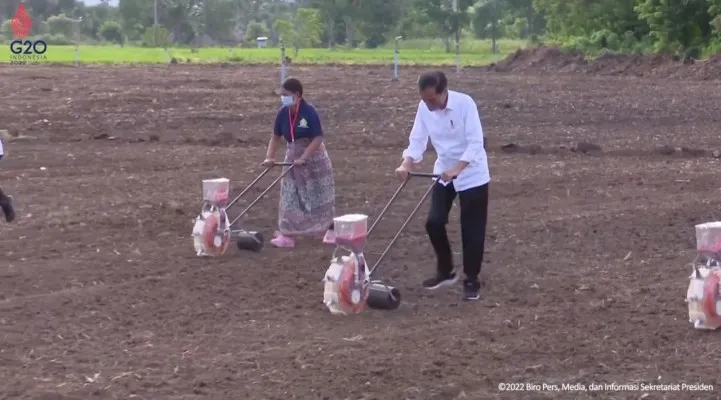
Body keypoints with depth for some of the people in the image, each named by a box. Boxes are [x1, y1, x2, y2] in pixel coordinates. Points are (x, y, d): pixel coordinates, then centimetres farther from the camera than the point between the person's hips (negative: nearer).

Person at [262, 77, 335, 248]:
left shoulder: (309, 112, -22)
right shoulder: (283, 113, -5)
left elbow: (318, 138, -24)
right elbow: (276, 137, 5)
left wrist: (303, 158, -28)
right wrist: (270, 157, -7)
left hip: (314, 158, -5)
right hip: (293, 157, 5)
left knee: (320, 195, 5)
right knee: (289, 197, 1)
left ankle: (331, 230, 21)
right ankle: (288, 235, 2)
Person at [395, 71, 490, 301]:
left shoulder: (465, 103, -24)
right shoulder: (424, 108, -9)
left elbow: (475, 143, -25)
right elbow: (418, 140, -5)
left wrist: (456, 170, -35)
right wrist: (407, 164, -23)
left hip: (472, 174, -5)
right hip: (444, 172, 5)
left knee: (472, 229, -2)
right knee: (434, 222, 0)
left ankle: (471, 281, 10)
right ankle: (445, 272, 21)